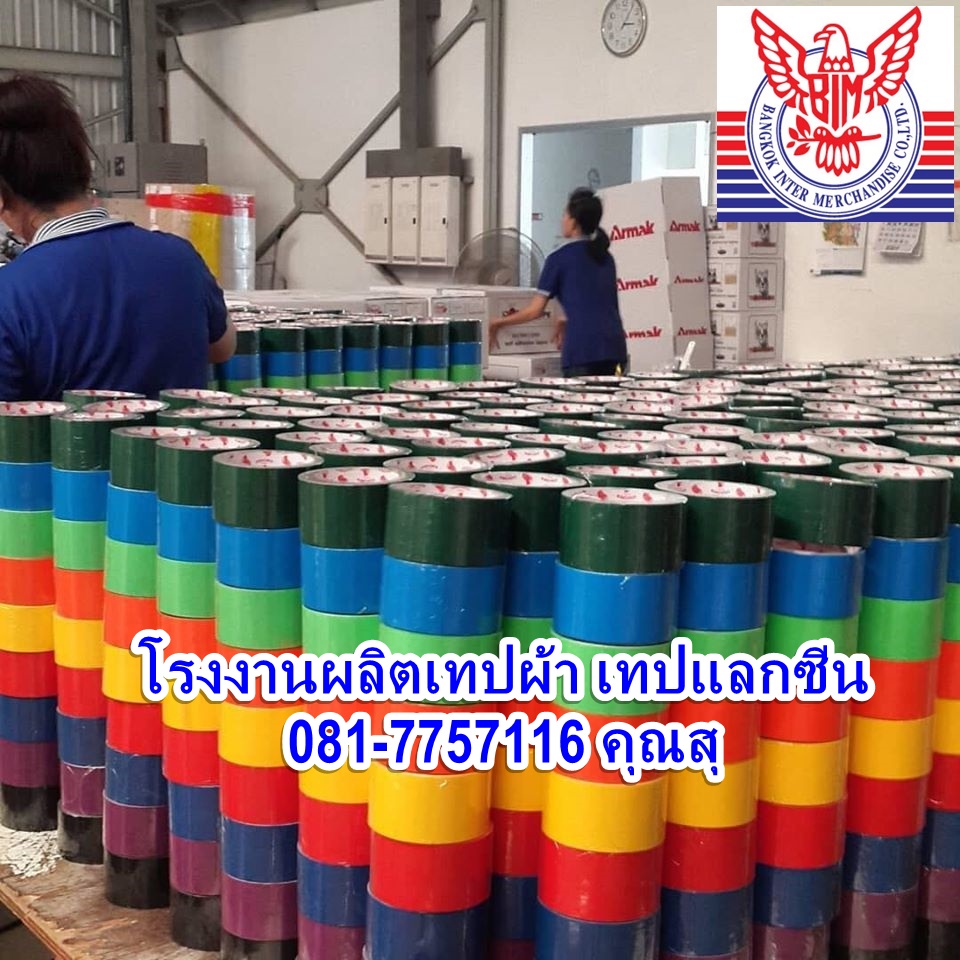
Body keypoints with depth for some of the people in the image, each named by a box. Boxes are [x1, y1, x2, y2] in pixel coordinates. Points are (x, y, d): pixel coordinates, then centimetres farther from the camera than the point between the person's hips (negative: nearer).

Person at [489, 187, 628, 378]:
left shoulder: (560, 258, 1)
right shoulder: (605, 257, 17)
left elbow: (536, 310, 2)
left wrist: (499, 323, 16)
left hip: (582, 348, -5)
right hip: (614, 346, 5)